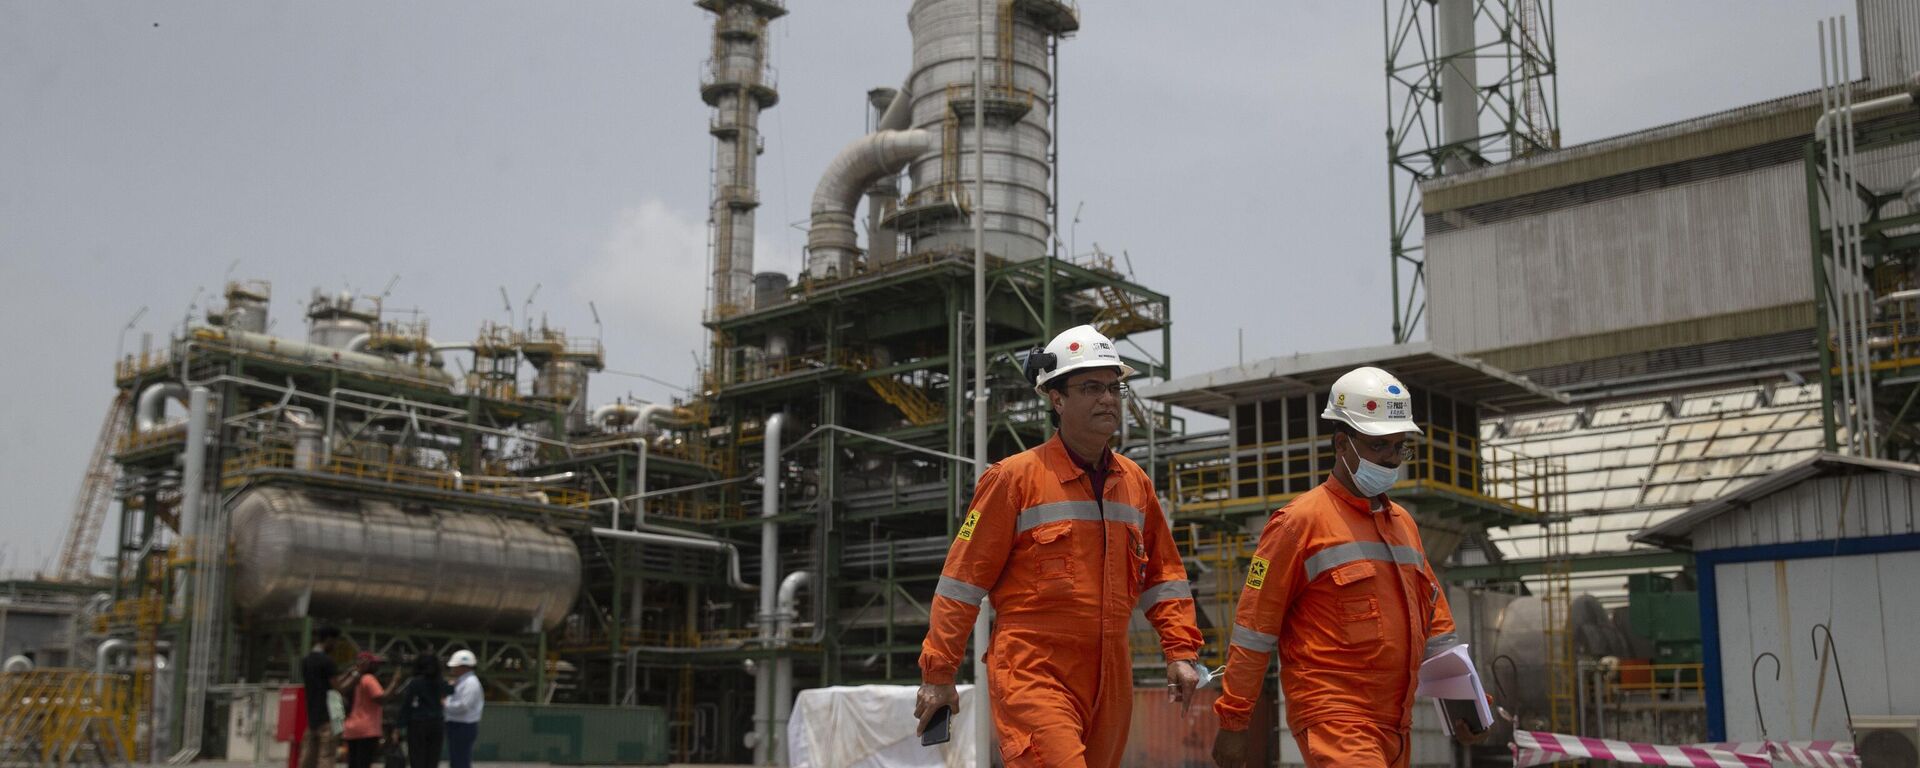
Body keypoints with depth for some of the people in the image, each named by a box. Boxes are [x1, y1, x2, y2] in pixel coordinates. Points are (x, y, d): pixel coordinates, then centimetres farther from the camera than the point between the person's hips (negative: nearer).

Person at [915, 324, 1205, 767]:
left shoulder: (1136, 482, 12)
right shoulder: (1015, 477, -5)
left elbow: (1162, 575, 20)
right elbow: (963, 578, -3)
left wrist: (1179, 650, 9)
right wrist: (938, 672, -3)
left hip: (1109, 680, 6)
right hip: (1032, 675, -6)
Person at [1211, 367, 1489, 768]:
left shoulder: (1403, 522, 16)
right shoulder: (1302, 520, -7)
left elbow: (1434, 619, 22)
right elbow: (1254, 626, -7)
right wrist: (1232, 720, -7)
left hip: (1395, 726, 8)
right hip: (1332, 718, -7)